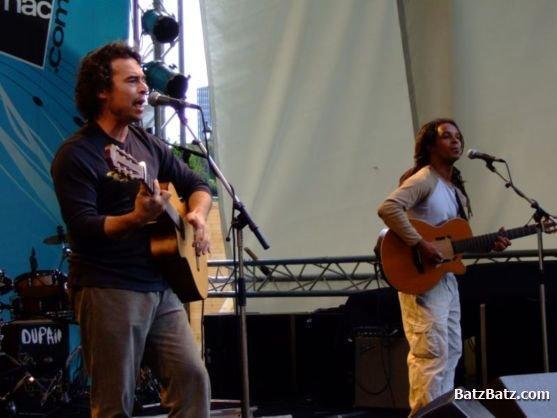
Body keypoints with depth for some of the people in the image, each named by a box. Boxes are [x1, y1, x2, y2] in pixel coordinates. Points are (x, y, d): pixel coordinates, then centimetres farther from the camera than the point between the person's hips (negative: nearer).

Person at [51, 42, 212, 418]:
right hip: (109, 291, -7)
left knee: (193, 376, 0)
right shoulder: (76, 154, -8)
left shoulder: (148, 145, 14)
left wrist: (197, 214, 1)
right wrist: (136, 218, -33)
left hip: (161, 287, 7)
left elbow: (196, 183, 24)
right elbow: (84, 227, -17)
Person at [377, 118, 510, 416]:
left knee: (452, 349, 13)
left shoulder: (456, 188, 17)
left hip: (447, 276, 10)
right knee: (432, 350, -13)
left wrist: (488, 244, 6)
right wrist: (419, 245, -28)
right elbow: (388, 208, -27)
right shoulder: (424, 180, -11)